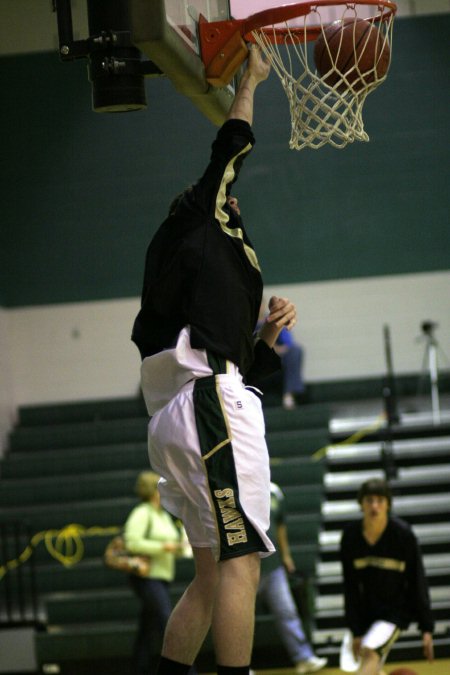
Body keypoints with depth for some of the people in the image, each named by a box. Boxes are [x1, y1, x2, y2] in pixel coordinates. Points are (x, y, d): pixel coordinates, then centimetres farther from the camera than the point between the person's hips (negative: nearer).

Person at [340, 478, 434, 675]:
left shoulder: (404, 534, -14)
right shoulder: (350, 536, -7)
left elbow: (418, 583, -8)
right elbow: (351, 587, -1)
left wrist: (426, 628, -7)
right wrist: (356, 630, -3)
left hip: (397, 612, -5)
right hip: (367, 612, 5)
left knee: (370, 652, -28)